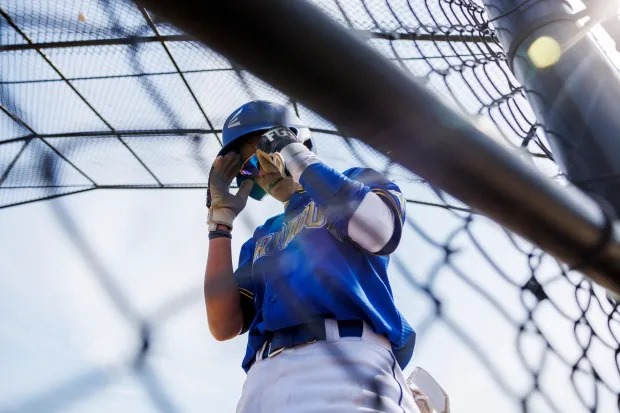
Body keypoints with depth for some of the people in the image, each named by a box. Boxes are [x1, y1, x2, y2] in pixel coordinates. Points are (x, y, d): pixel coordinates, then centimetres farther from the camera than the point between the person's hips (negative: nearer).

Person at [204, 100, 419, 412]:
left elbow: (377, 232, -9)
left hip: (348, 357, -4)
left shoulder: (356, 182, 15)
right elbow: (225, 326, 12)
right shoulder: (260, 239, 25)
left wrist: (297, 157, 2)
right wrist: (221, 217, 15)